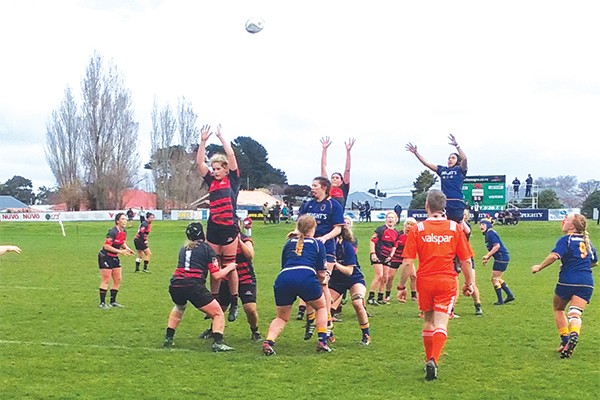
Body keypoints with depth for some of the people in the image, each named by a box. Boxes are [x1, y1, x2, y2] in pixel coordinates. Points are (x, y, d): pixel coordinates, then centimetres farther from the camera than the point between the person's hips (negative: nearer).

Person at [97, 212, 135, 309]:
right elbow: (106, 246, -26)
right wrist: (120, 251, -26)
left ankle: (113, 301, 19)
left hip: (115, 257, 8)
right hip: (105, 257, -8)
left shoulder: (124, 232, 2)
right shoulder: (113, 232, -23)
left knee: (118, 280, 8)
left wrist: (127, 249, -2)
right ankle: (102, 303, 0)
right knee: (106, 280, -7)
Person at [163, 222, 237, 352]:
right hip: (194, 286, -5)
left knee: (178, 309, 37)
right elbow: (216, 275, 2)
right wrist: (229, 267, 18)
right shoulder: (206, 248, 7)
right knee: (218, 314, 7)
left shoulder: (184, 248, 22)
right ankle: (217, 343, -12)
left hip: (175, 286, 5)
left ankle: (168, 339, 29)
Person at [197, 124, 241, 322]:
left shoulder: (233, 180, 3)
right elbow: (199, 163, 9)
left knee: (229, 267, 0)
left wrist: (221, 136, 0)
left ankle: (234, 304, 8)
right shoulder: (211, 182, 13)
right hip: (213, 229, 4)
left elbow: (231, 155, -5)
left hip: (229, 229, -4)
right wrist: (203, 141, 3)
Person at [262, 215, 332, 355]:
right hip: (306, 277, -3)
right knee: (321, 307, 26)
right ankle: (322, 342, 14)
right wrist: (322, 281, 40)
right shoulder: (317, 244, 20)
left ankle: (268, 342, -3)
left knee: (282, 317, 21)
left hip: (283, 278, 3)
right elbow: (321, 274, 16)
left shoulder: (289, 242, 29)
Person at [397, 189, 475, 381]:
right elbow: (466, 260, 1)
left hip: (424, 280, 1)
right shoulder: (455, 228, -2)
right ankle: (434, 360, -21)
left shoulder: (417, 229, -4)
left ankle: (429, 360, 28)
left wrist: (402, 286, 5)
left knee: (428, 321, 17)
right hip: (447, 281, -1)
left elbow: (407, 263, -6)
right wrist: (469, 283, 13)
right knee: (441, 324, -3)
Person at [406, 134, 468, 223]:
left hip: (457, 205, -5)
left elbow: (464, 159, -16)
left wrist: (456, 145, -27)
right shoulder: (442, 170, 16)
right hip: (444, 203, 5)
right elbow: (426, 163, 15)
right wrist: (415, 152, 9)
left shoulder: (460, 170, 3)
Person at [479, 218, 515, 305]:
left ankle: (500, 300, 3)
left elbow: (497, 246, -24)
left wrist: (487, 256, -21)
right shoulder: (487, 234, 15)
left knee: (495, 279, -3)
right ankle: (510, 295, 22)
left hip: (502, 258, -10)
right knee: (497, 278, 19)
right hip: (500, 258, 10)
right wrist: (487, 259, 14)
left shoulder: (491, 233, -15)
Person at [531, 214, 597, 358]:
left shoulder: (566, 240, -3)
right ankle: (574, 334, -36)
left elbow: (554, 255, -21)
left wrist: (539, 267, -9)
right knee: (575, 313, -4)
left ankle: (565, 340, 15)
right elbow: (594, 262, 30)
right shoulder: (587, 241, 17)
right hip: (587, 283, 4)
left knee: (558, 309, 20)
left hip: (568, 280, -4)